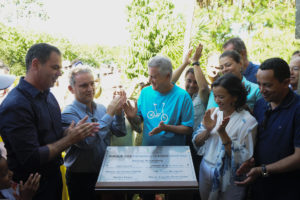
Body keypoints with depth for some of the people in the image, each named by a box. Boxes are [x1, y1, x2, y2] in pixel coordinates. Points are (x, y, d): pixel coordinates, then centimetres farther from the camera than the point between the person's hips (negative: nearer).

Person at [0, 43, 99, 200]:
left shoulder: (47, 95, 6)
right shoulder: (15, 106, -24)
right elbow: (31, 159, -26)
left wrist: (75, 132, -6)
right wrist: (69, 140, -20)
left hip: (54, 175, 8)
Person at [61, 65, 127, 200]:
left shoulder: (101, 108, 2)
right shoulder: (68, 114, -18)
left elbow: (120, 132, 2)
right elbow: (88, 142, -30)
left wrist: (118, 112, -15)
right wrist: (109, 113, -25)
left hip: (104, 173, 6)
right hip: (80, 178, -6)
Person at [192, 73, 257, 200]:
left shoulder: (248, 121, -17)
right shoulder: (213, 113, -3)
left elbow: (241, 158, -19)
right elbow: (196, 142, 0)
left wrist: (222, 133, -27)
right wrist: (208, 130, -18)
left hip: (229, 179, -4)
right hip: (205, 171, 5)